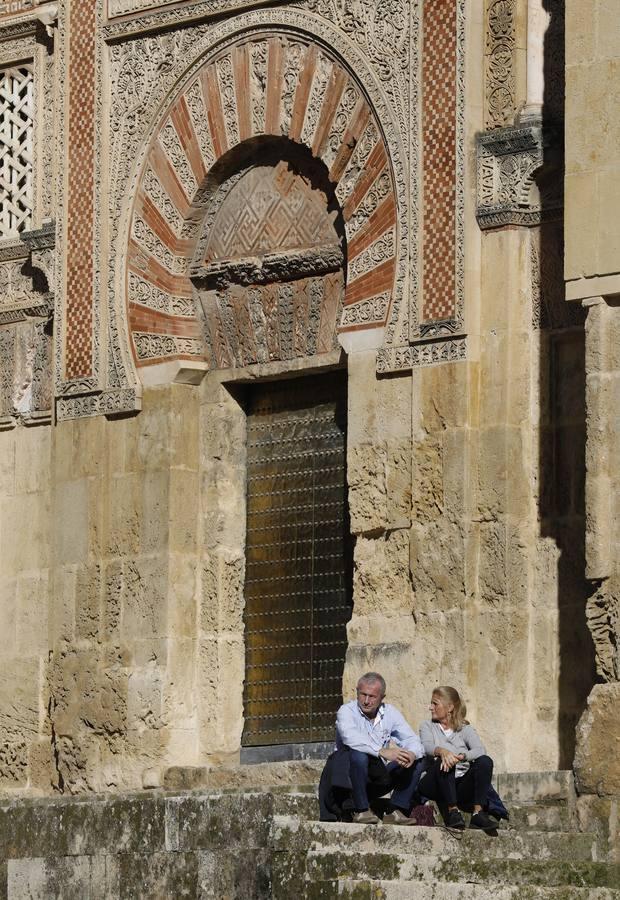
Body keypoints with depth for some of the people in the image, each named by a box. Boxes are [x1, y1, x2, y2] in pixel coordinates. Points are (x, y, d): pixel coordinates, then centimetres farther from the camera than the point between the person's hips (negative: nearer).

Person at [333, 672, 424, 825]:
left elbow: (411, 739, -3)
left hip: (380, 776, 5)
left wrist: (412, 754, -28)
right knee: (358, 754, -35)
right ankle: (361, 811, -22)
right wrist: (382, 751, -42)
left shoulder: (390, 713, 6)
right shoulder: (347, 711, -10)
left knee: (418, 760, -8)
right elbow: (350, 737, -31)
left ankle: (396, 812, -12)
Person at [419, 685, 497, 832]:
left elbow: (480, 751, -5)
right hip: (434, 785, -1)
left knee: (485, 761, -23)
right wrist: (442, 751, -32)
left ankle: (478, 813, -35)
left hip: (461, 785, 1)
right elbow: (427, 746, -8)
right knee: (444, 761, -32)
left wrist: (461, 757, -27)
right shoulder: (427, 727, 16)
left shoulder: (466, 729, 16)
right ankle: (452, 811, -39)